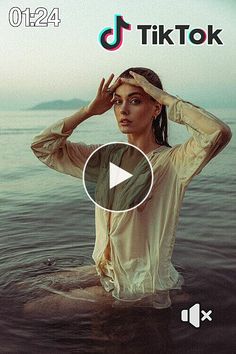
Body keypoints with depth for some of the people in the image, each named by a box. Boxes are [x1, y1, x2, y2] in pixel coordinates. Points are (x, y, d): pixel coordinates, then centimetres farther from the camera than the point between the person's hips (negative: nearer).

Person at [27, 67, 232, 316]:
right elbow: (42, 146, -1)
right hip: (104, 275, 6)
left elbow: (220, 133, -34)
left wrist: (163, 96, -24)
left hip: (142, 292, -6)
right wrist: (89, 110, -10)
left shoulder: (173, 161, -15)